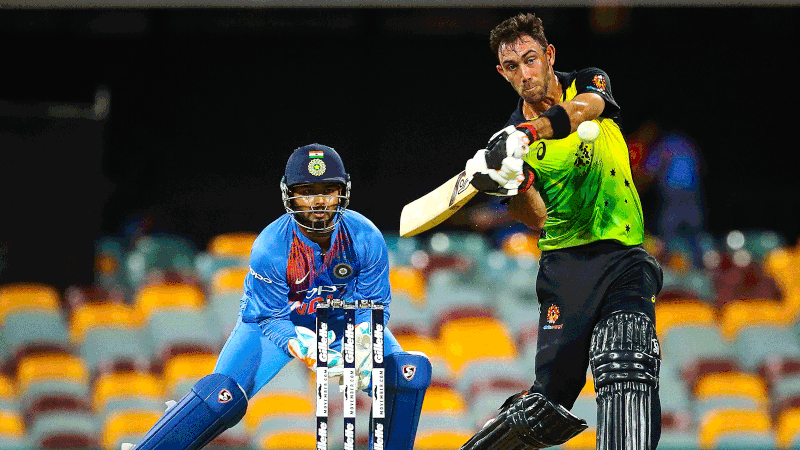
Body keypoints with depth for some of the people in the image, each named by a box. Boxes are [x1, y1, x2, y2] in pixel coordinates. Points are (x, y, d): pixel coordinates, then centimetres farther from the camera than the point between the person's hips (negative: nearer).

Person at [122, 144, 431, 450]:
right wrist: (299, 346, -40)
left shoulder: (366, 238, -25)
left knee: (409, 373, -19)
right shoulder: (269, 249, -30)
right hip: (278, 322, -3)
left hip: (340, 319, 3)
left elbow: (373, 305, -12)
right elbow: (270, 318, -20)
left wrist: (362, 345, -33)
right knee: (222, 396, -23)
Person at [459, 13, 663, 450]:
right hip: (565, 262, 0)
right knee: (552, 393, -7)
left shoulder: (588, 82, 5)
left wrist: (528, 134, -37)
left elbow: (584, 109, -21)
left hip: (625, 257, 0)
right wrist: (514, 183, -25)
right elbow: (536, 219, -4)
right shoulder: (511, 136, 5)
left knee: (626, 371, -22)